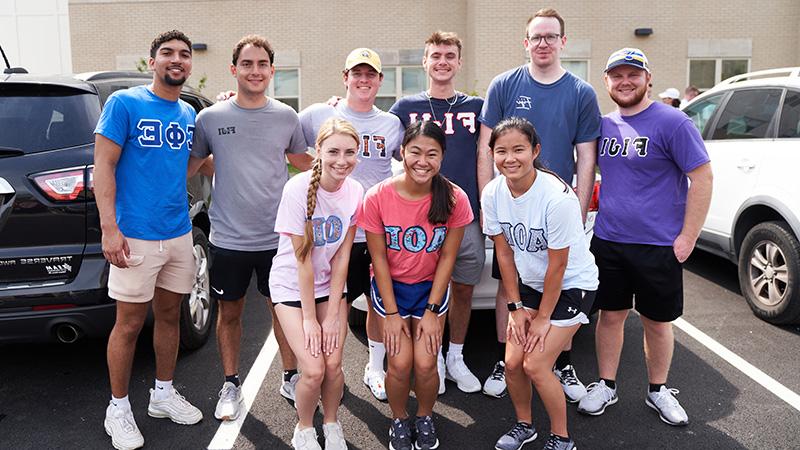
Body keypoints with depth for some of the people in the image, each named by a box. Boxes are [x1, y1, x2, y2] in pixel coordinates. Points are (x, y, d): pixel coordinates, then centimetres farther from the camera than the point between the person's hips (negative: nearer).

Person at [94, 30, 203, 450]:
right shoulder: (124, 103, -7)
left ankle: (163, 394, 32)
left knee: (169, 316, 15)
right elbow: (103, 166, -11)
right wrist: (110, 229, -17)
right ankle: (118, 408, 21)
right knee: (130, 324, 3)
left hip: (179, 233, 6)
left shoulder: (189, 113, 11)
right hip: (136, 235, -6)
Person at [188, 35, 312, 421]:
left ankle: (290, 378, 32)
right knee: (229, 313, 13)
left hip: (277, 238, 1)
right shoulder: (210, 118, -1)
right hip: (228, 239, 0)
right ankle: (230, 385, 32)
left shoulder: (286, 117, 2)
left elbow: (303, 161, 19)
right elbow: (190, 166, 9)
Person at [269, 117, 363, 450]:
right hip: (292, 285, -3)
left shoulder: (355, 192, -10)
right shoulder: (298, 189, -22)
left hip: (330, 284, 3)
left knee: (333, 365, -7)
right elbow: (302, 258, -19)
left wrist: (333, 314, -9)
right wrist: (309, 318, -15)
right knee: (313, 370, -12)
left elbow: (341, 257, -7)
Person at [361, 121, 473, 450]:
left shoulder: (454, 199, -17)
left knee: (425, 362, -9)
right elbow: (379, 258, -10)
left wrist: (432, 310, -8)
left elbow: (447, 257, -8)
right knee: (400, 362, -10)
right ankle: (399, 420, 21)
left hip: (431, 286, 1)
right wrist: (392, 313, -9)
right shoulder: (378, 197, -19)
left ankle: (425, 417, 23)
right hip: (390, 286, 0)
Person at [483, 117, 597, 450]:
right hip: (530, 283, 5)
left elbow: (557, 266, -20)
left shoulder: (558, 198, -29)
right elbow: (504, 253, -4)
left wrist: (543, 317, -11)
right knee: (513, 361, -1)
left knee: (535, 365, -10)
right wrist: (516, 307, -2)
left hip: (572, 285, -5)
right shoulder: (492, 193, -12)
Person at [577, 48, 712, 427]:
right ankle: (606, 386, 28)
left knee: (656, 321, 11)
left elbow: (702, 178, -10)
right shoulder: (604, 125, 6)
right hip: (607, 240, 4)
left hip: (658, 245, -3)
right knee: (610, 315, 12)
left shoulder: (671, 122, -9)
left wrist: (687, 237, -13)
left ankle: (658, 391, 30)